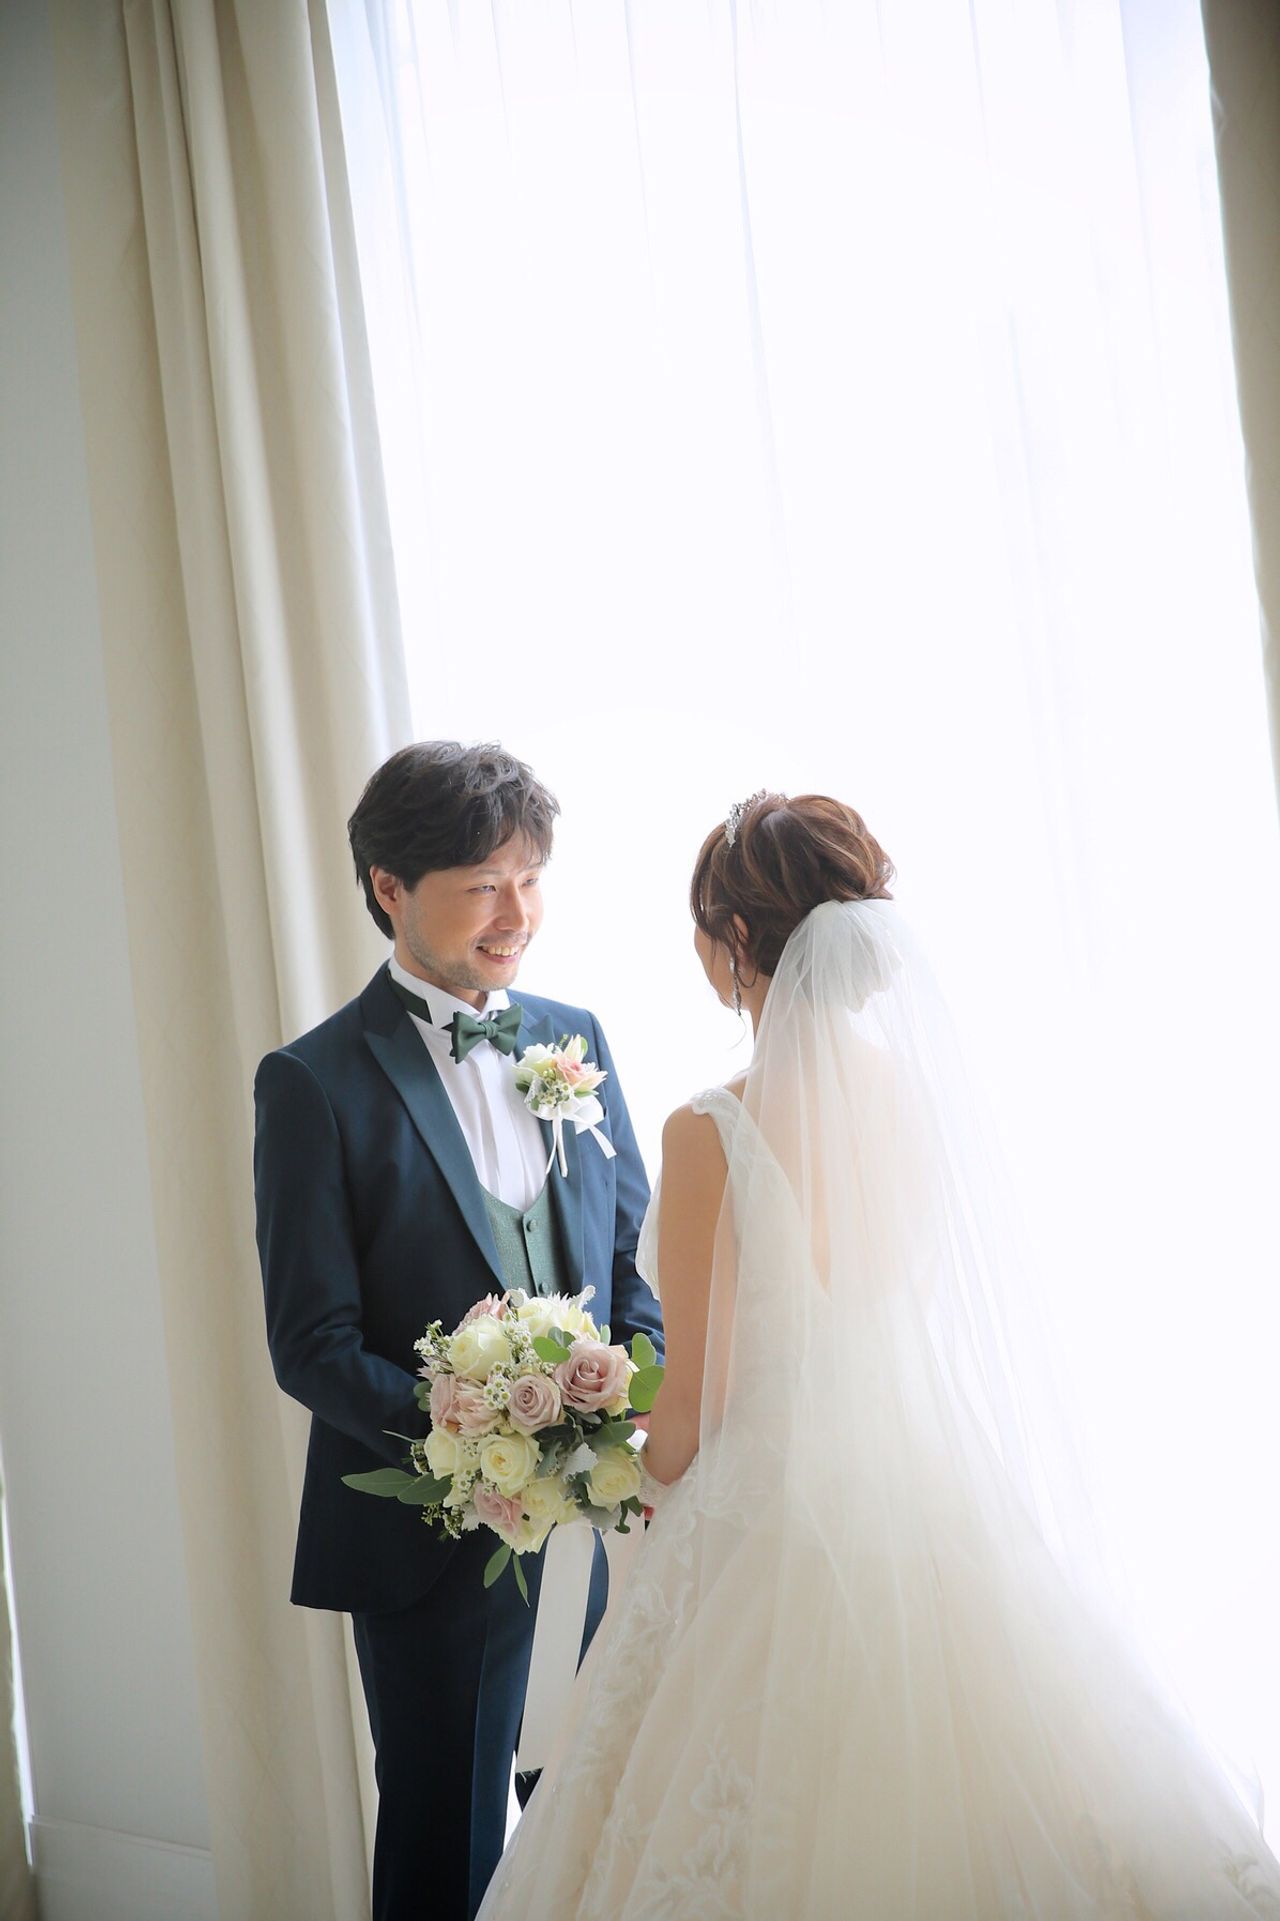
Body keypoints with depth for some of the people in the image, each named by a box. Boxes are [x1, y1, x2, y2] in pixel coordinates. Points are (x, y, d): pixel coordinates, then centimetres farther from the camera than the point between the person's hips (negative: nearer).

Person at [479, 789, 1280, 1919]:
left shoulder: (713, 1134, -16)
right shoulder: (939, 1103, -2)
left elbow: (696, 1406, -12)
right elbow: (999, 1332, 9)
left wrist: (650, 1488, 10)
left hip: (774, 1535, -5)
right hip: (949, 1525, 5)